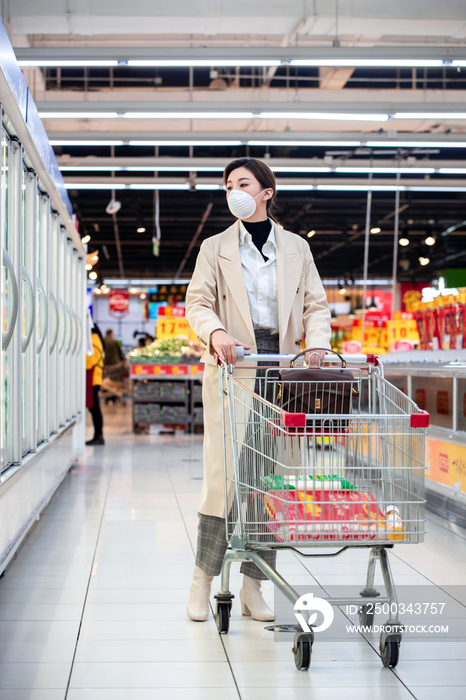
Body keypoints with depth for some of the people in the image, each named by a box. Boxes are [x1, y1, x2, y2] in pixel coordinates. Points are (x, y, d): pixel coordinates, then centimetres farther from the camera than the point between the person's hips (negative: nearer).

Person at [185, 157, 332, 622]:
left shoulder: (296, 248, 14)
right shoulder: (215, 249, 10)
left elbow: (316, 304, 10)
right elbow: (197, 302, 1)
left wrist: (317, 342, -9)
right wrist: (216, 332, -21)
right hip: (232, 366, -2)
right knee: (225, 470, -8)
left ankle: (253, 588, 8)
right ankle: (203, 580, 3)